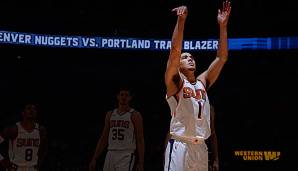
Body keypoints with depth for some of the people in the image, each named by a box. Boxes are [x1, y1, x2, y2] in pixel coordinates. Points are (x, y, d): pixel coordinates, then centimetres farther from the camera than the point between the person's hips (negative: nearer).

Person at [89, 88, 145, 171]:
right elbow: (103, 138, 16)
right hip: (111, 155, 5)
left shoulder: (135, 115, 0)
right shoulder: (110, 114, 14)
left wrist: (141, 163, -10)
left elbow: (140, 140, -3)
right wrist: (94, 159, 10)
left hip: (126, 156, -5)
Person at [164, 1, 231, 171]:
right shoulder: (175, 82, 0)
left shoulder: (202, 82, 16)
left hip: (200, 147, 6)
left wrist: (223, 25, 3)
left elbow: (222, 58, 11)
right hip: (180, 145, -6)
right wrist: (181, 21, -26)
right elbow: (175, 51, -15)